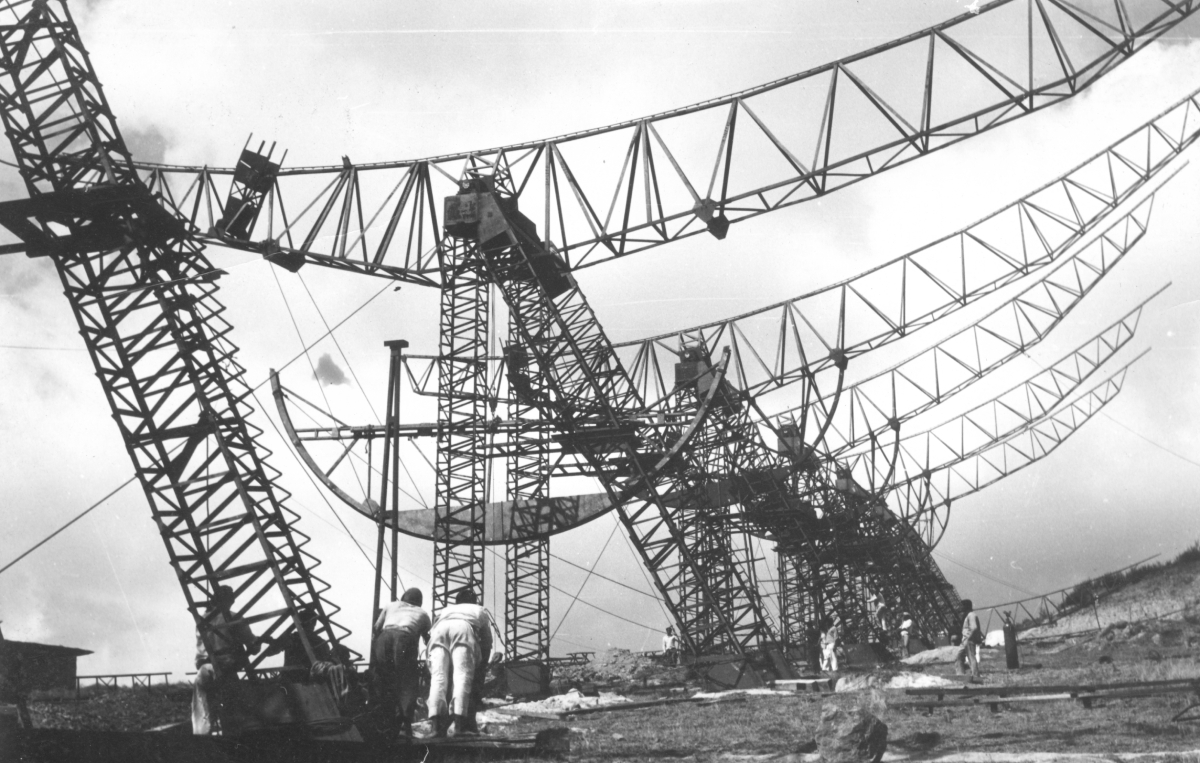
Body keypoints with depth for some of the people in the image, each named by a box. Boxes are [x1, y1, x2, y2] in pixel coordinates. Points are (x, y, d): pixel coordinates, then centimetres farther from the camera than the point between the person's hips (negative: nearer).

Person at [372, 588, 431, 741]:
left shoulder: (391, 606, 36)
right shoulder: (422, 614, 34)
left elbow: (375, 630, 29)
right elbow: (429, 639, 36)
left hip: (384, 636, 1)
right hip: (405, 637, -1)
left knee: (382, 681, 12)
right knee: (407, 682, 1)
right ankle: (405, 724, -12)